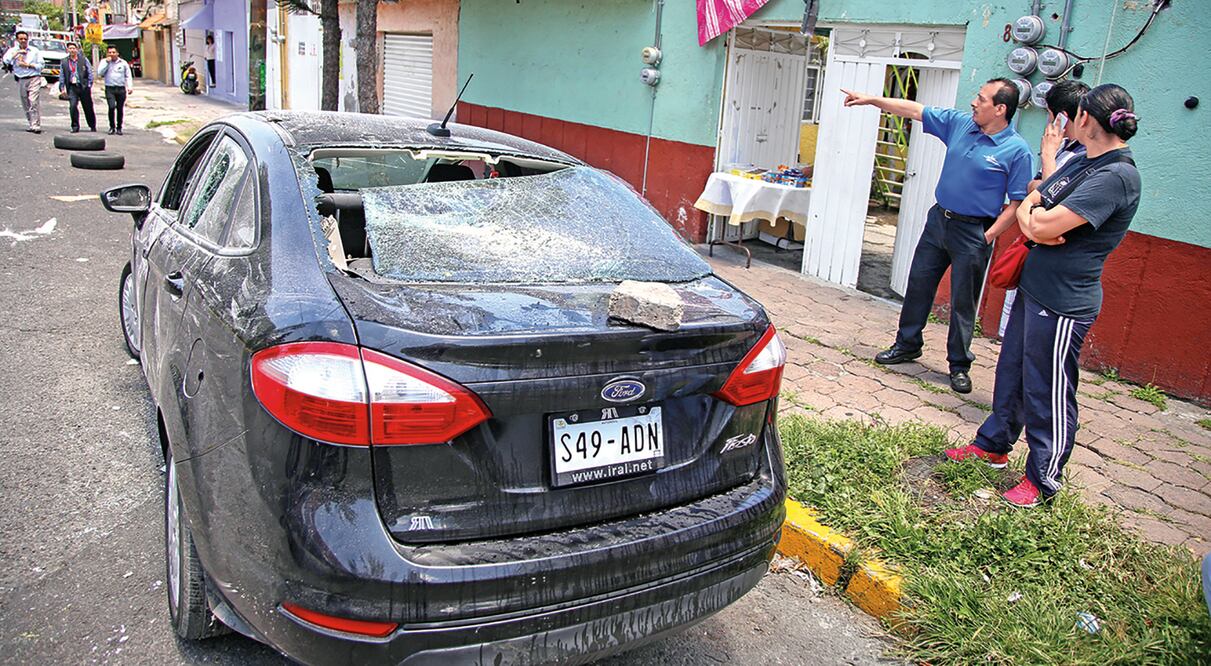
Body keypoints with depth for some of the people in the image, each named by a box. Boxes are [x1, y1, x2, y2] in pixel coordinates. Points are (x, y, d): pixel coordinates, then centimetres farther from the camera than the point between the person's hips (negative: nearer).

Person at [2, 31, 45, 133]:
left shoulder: (35, 50, 7)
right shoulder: (13, 50, 10)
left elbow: (41, 65, 5)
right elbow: (6, 60, -7)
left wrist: (28, 65, -7)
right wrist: (17, 53, -10)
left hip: (34, 79, -3)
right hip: (20, 81, 3)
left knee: (34, 102, -16)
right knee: (25, 105, 7)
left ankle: (36, 126, -18)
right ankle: (32, 125, 15)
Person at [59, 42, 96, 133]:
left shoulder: (84, 60, 4)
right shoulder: (64, 62, 8)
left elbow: (90, 73, 3)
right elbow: (62, 76, 9)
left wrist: (89, 85, -5)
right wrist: (62, 88, 1)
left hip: (83, 86, -1)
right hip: (72, 87, 1)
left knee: (88, 108, 6)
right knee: (72, 106, -13)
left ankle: (92, 126, 22)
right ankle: (75, 127, -3)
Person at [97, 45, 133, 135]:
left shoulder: (123, 63, 10)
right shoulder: (104, 62, 9)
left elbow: (128, 76, 12)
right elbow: (100, 73, -4)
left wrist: (130, 86, -2)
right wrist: (107, 62, -6)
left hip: (121, 88, 1)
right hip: (110, 88, -1)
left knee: (120, 109, 3)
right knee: (112, 107, -17)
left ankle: (119, 128, 15)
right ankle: (112, 127, -6)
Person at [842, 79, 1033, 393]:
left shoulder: (1017, 150, -14)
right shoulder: (959, 123, 1)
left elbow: (1017, 202, -12)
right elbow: (914, 110, 5)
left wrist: (988, 237, -19)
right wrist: (871, 100, 2)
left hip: (973, 231, -5)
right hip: (939, 218, 6)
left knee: (963, 302, 3)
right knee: (918, 284, 12)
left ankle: (959, 365, 18)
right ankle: (907, 344, 29)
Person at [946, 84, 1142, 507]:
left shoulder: (1117, 176, -21)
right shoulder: (1081, 162, 10)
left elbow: (1047, 225, -27)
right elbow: (1028, 205, 11)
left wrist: (1039, 218, -4)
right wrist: (1033, 221, -11)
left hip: (1063, 303, -9)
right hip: (1033, 288, 10)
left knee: (1048, 392, 3)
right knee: (1011, 373, 21)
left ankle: (1042, 479, 19)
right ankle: (993, 445, 39)